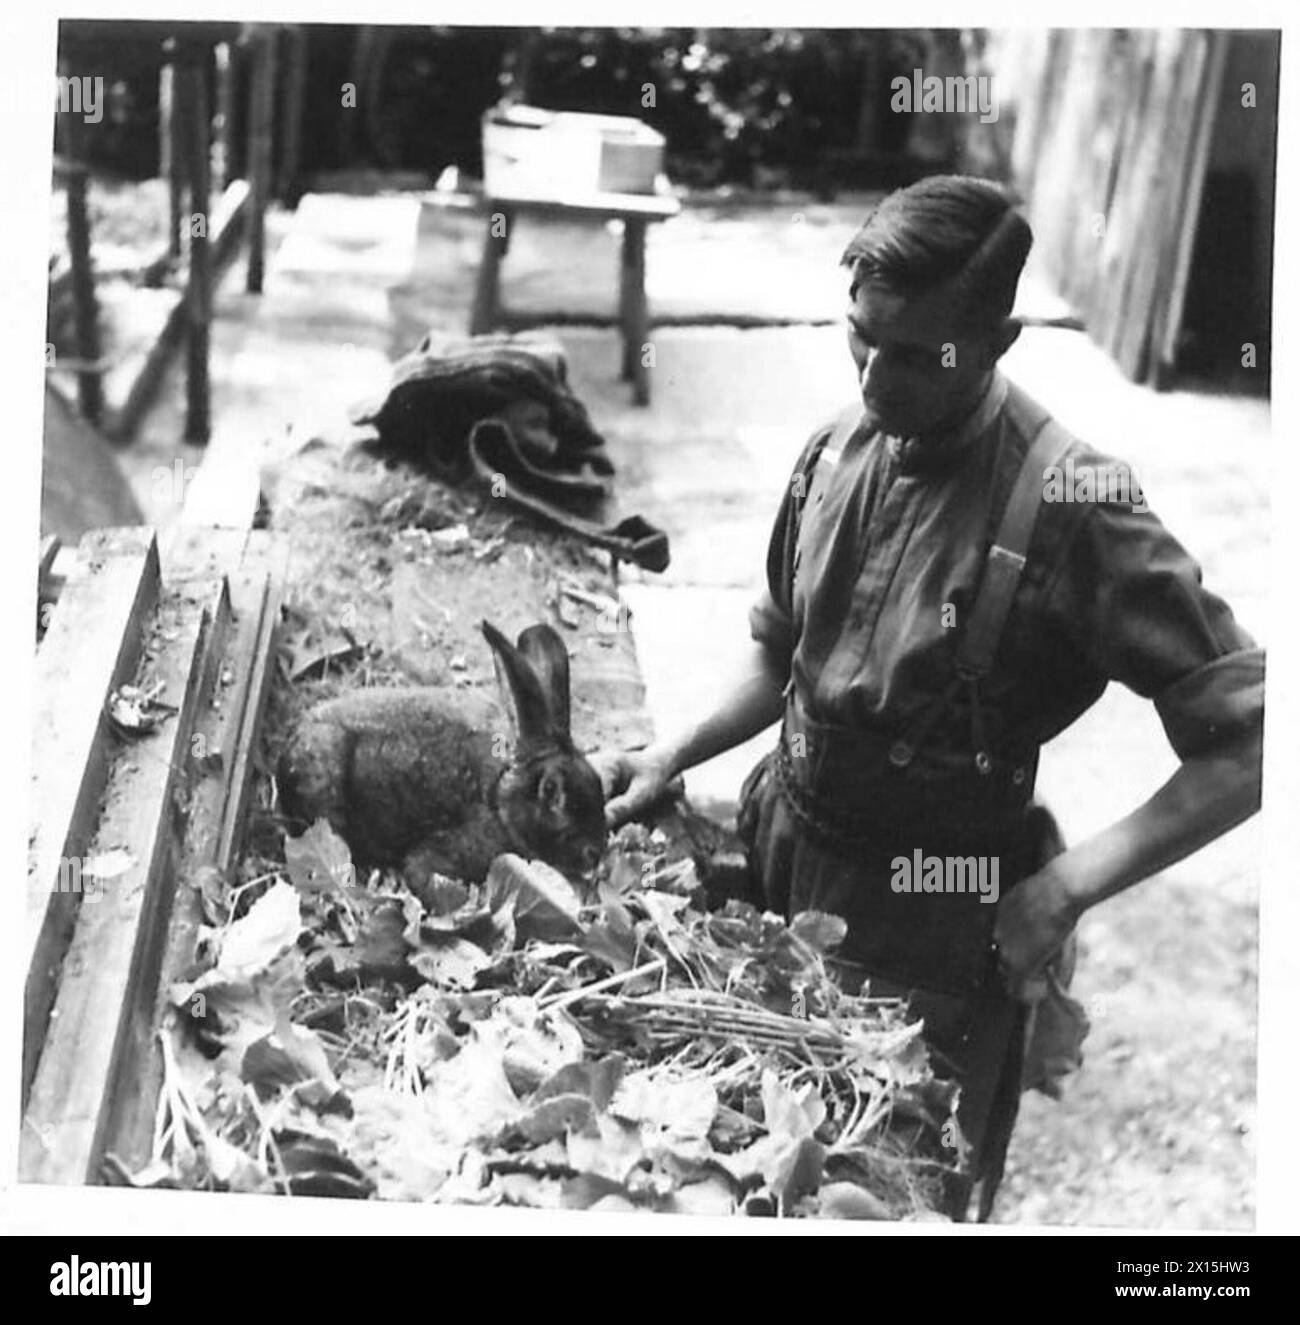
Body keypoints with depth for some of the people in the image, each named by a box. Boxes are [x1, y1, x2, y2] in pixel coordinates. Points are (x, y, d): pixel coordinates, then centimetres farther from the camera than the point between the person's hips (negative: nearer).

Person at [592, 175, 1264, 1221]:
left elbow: (1244, 747, -21)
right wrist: (671, 759, -2)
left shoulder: (1071, 506, -22)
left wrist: (1065, 888, -26)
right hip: (779, 867, 6)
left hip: (932, 936, -5)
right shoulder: (838, 450, -2)